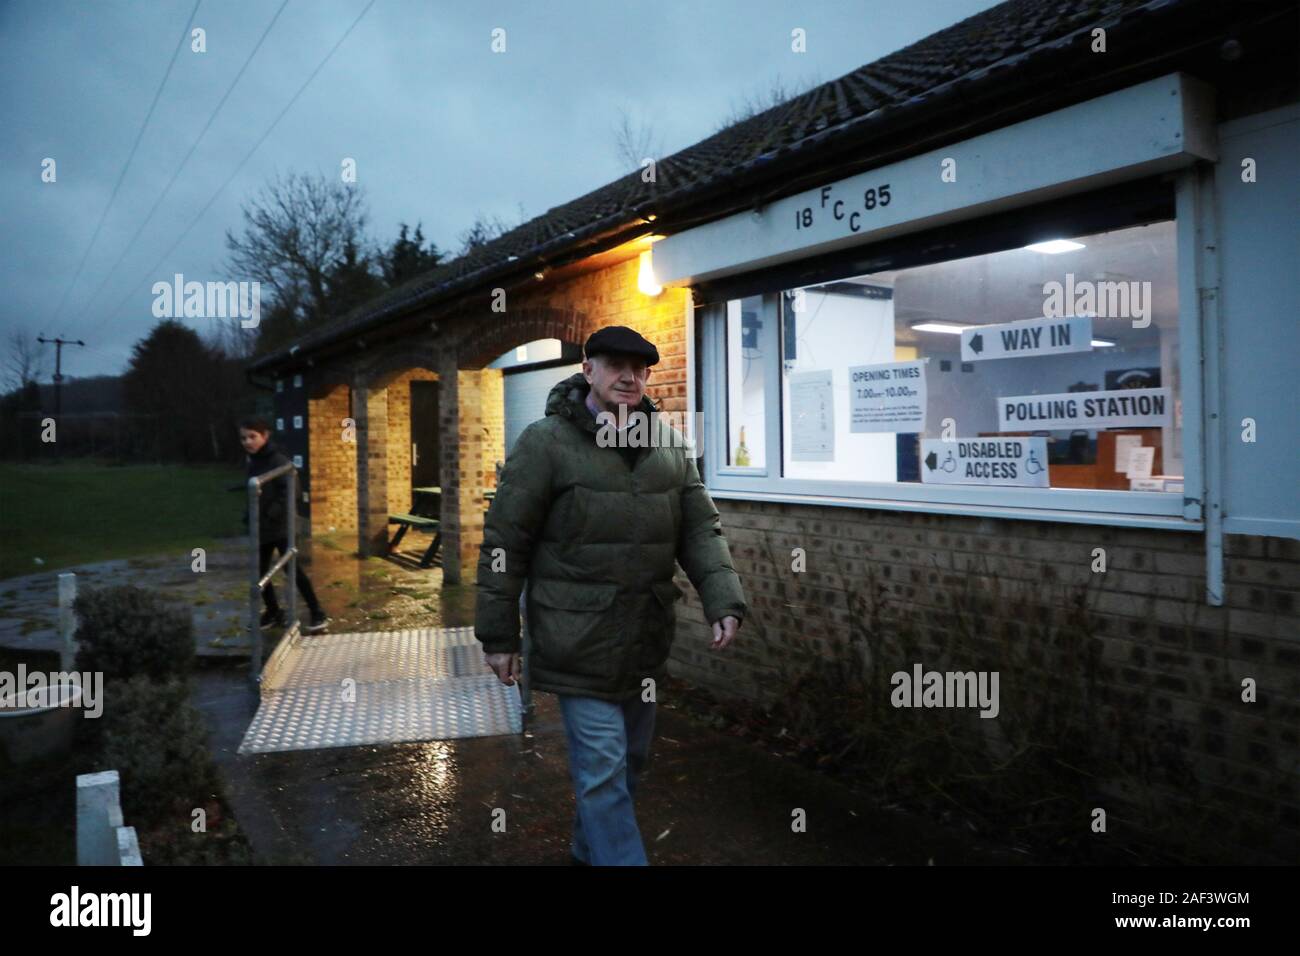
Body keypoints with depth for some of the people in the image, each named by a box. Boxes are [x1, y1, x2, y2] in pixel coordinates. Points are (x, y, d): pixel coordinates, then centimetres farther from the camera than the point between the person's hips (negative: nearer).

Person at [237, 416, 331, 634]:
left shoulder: (278, 461, -15)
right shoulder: (253, 461, 9)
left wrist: (273, 511, -29)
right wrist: (249, 515, 10)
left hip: (280, 526, -8)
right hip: (261, 527, 8)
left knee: (294, 569, -6)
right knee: (260, 572, 11)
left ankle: (318, 614, 3)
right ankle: (273, 613, 27)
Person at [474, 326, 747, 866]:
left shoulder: (668, 445, 7)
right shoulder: (546, 442, -9)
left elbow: (700, 530, 4)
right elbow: (504, 543, -8)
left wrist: (723, 600, -12)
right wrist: (499, 635, -7)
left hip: (645, 642, 6)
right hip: (580, 645, -6)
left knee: (629, 761, 20)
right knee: (603, 771, -4)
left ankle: (591, 851, 43)